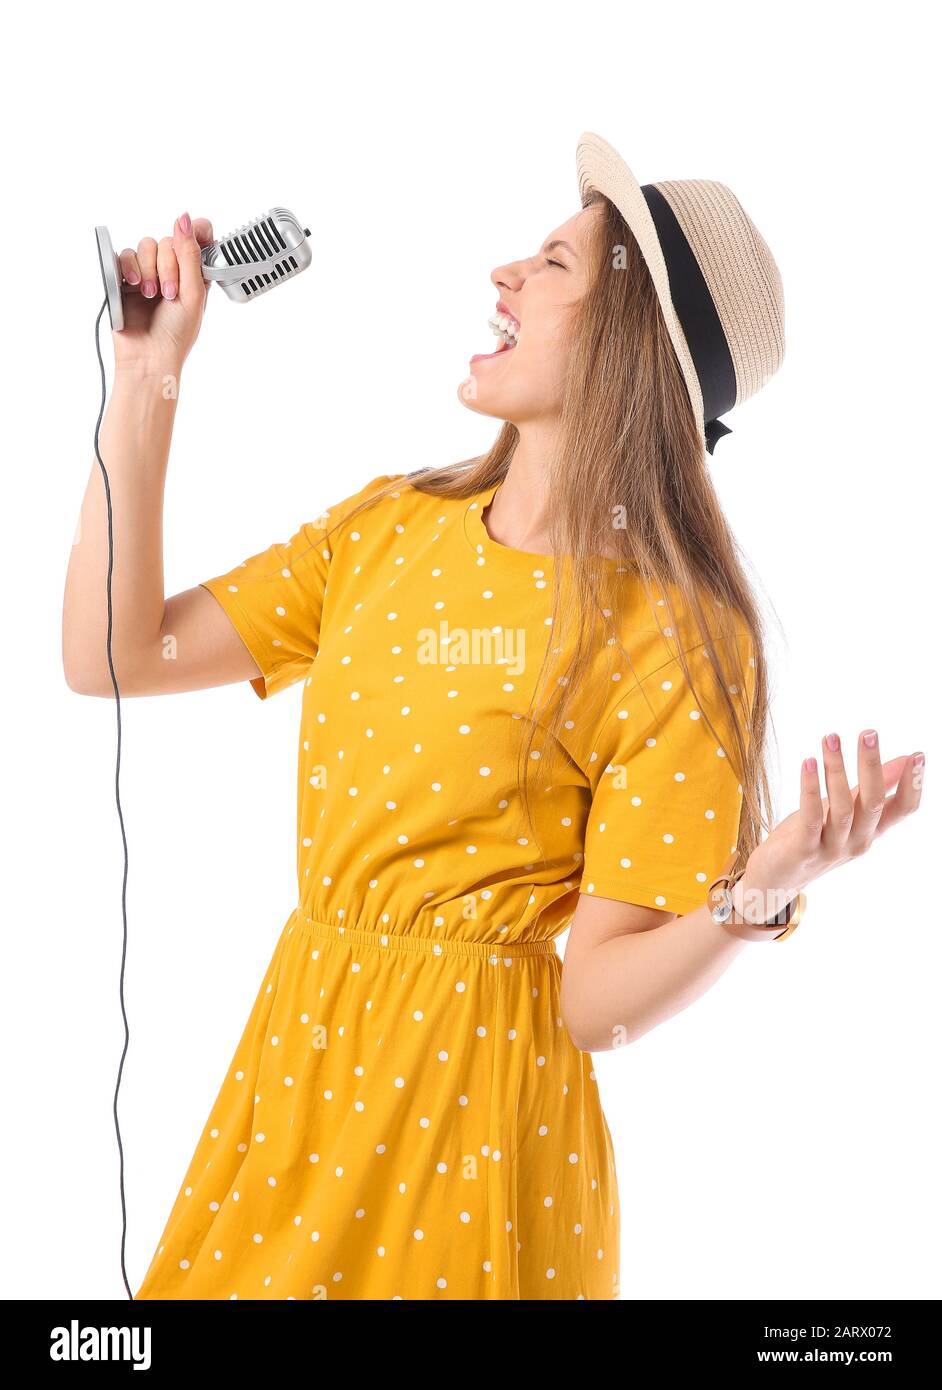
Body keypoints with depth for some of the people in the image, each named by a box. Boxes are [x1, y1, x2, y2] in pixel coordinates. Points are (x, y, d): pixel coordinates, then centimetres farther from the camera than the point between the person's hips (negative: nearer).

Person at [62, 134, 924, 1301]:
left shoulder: (673, 639, -15)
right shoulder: (390, 527, 3)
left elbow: (597, 1004, -15)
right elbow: (114, 656, -1)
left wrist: (756, 897, -34)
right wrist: (144, 381, -1)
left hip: (467, 1119, -6)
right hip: (289, 1073, 6)